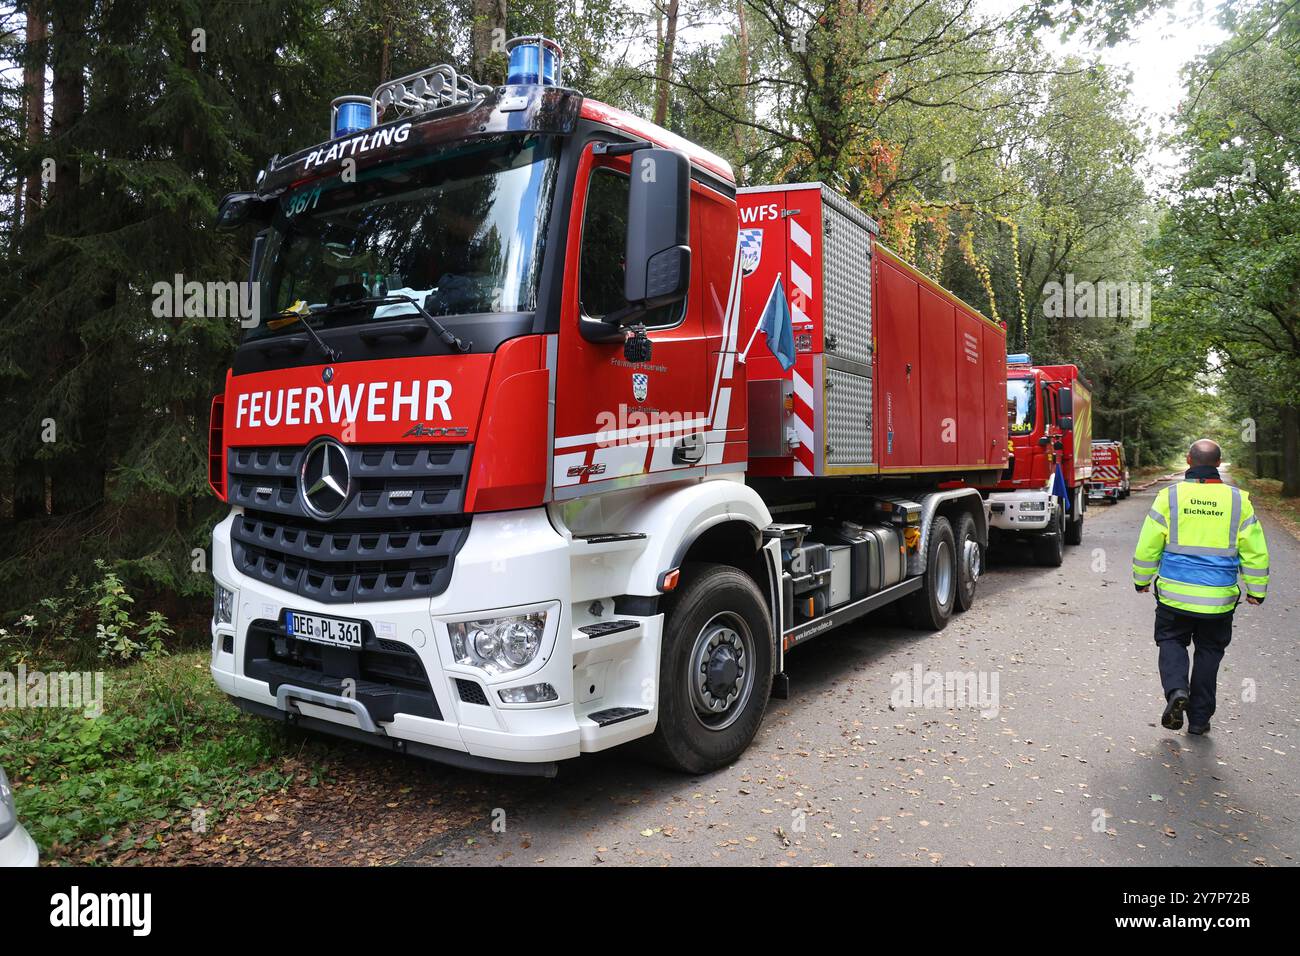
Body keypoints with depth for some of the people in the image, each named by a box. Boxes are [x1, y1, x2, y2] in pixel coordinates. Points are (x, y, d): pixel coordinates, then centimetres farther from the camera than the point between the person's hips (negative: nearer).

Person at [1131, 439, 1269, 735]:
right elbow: (1255, 552, 4)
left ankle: (1176, 689, -11)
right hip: (1219, 599, 2)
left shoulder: (1170, 496, -6)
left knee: (1172, 641, 16)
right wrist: (1256, 590, 16)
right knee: (1209, 651, 15)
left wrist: (1142, 580, 13)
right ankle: (1199, 718, 19)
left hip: (1174, 593, -1)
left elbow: (1147, 546, -2)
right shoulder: (1238, 500, -1)